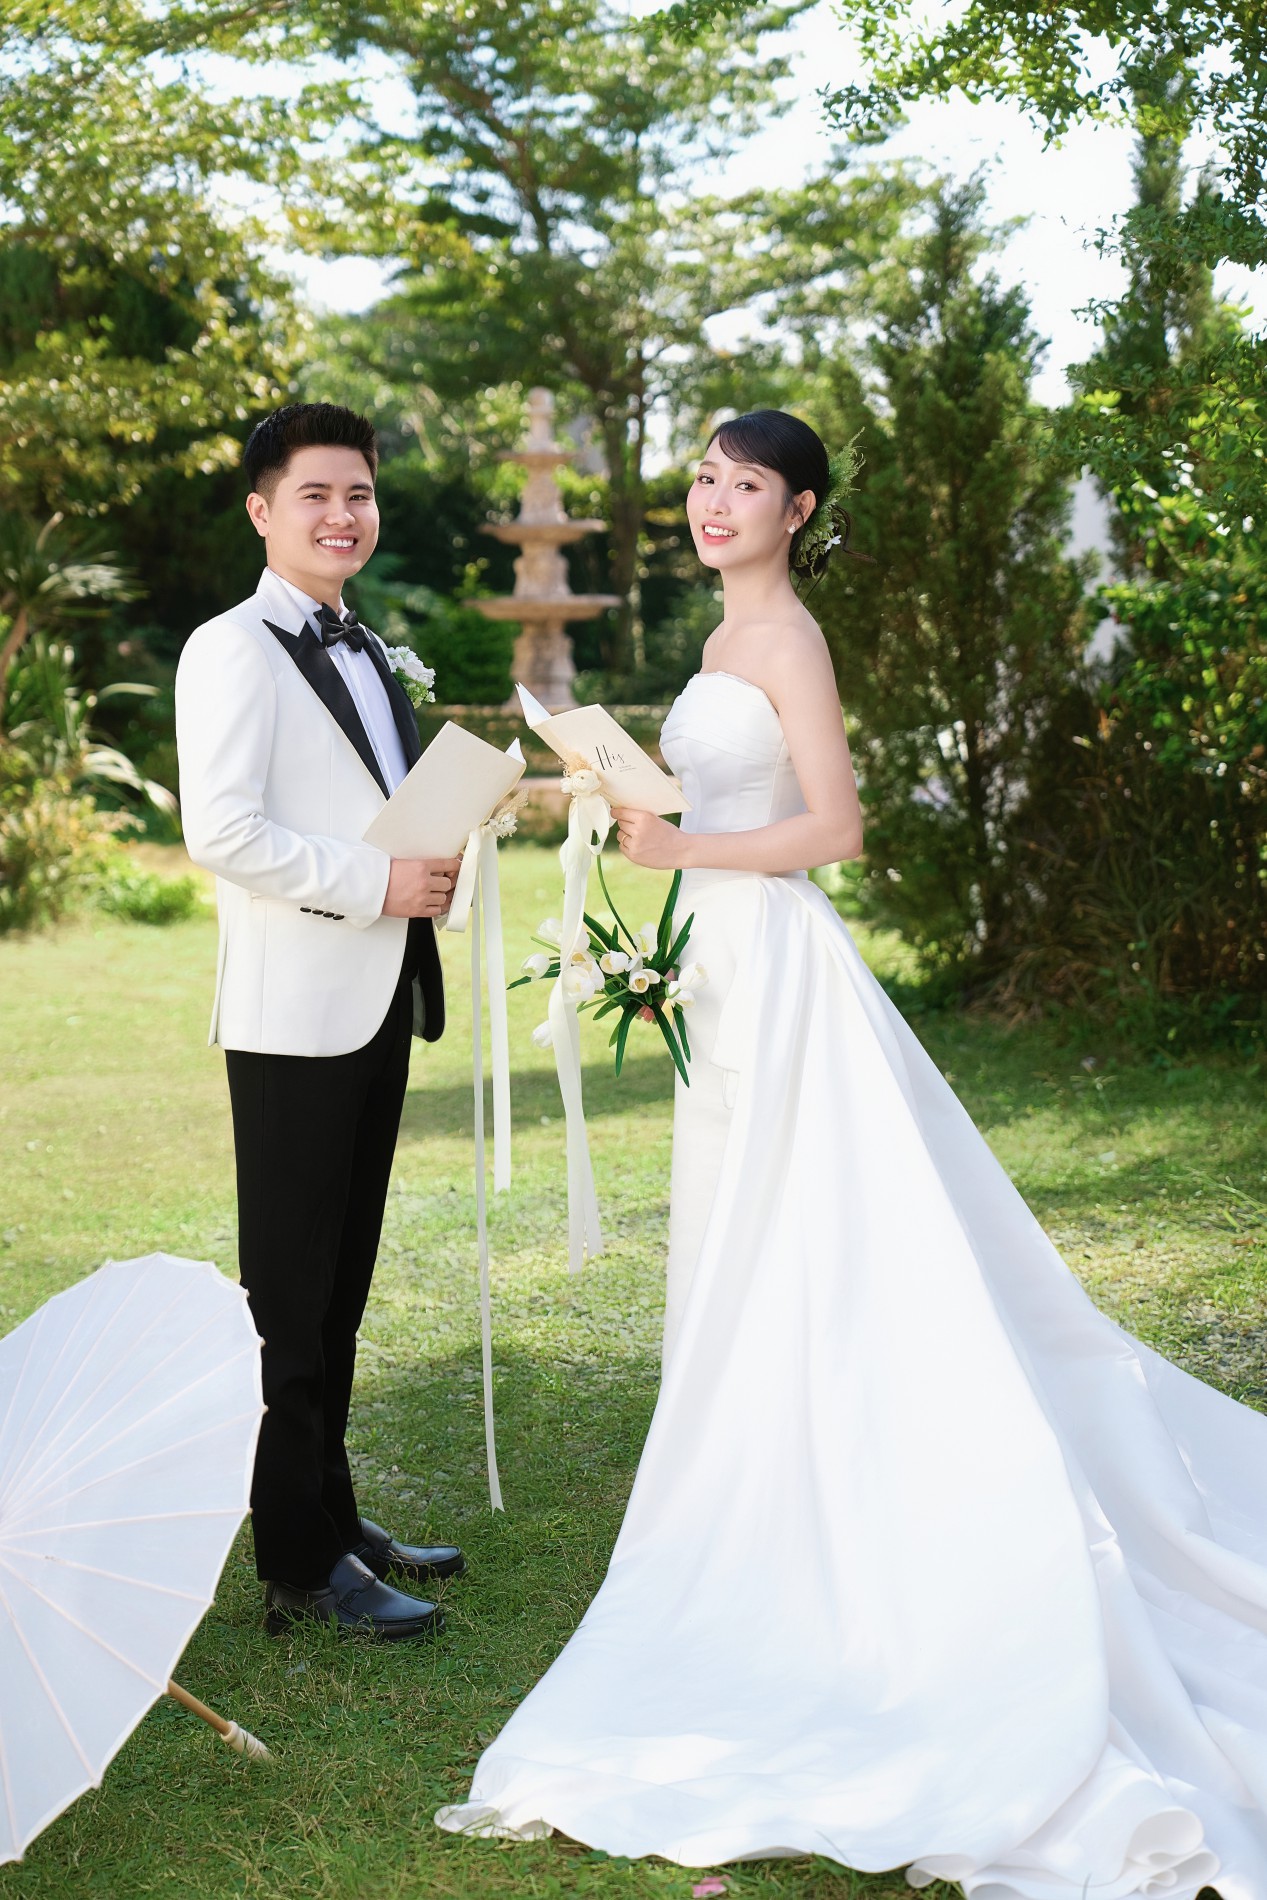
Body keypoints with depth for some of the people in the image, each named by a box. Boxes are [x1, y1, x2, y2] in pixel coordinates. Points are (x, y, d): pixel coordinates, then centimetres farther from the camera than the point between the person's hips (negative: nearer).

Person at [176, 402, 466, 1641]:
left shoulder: (368, 653, 20)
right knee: (290, 1297, -2)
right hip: (292, 1012, -8)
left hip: (378, 1002, 8)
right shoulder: (233, 650, -8)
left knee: (342, 1291, 14)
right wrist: (373, 883, -17)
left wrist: (439, 849, 9)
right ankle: (301, 1564, 6)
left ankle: (332, 1519, 25)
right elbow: (220, 830, -18)